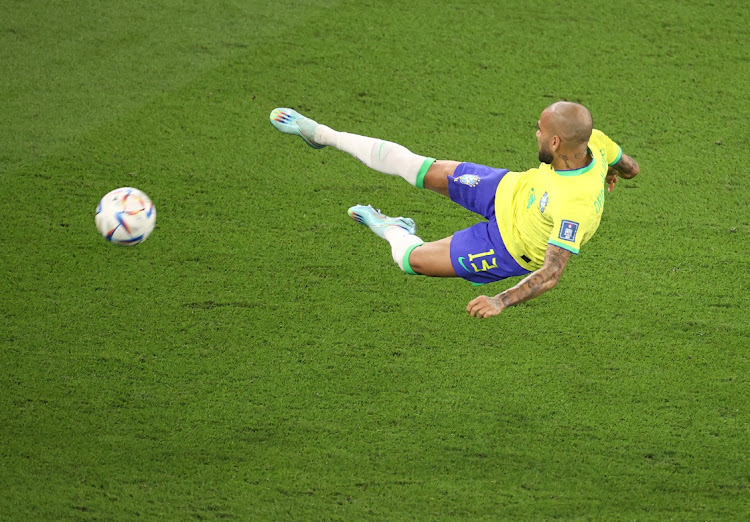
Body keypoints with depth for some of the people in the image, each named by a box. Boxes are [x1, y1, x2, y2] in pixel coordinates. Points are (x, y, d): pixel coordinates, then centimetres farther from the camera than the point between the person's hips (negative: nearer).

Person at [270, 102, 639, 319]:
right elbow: (631, 168, -3)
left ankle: (393, 231, 38)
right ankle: (322, 136, 24)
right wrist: (611, 173, 20)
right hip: (511, 189, 6)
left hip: (511, 247, -6)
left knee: (411, 259, -1)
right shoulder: (592, 141, -24)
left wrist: (502, 302, -49)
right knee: (412, 166, 6)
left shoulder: (576, 206, -45)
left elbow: (552, 272, -42)